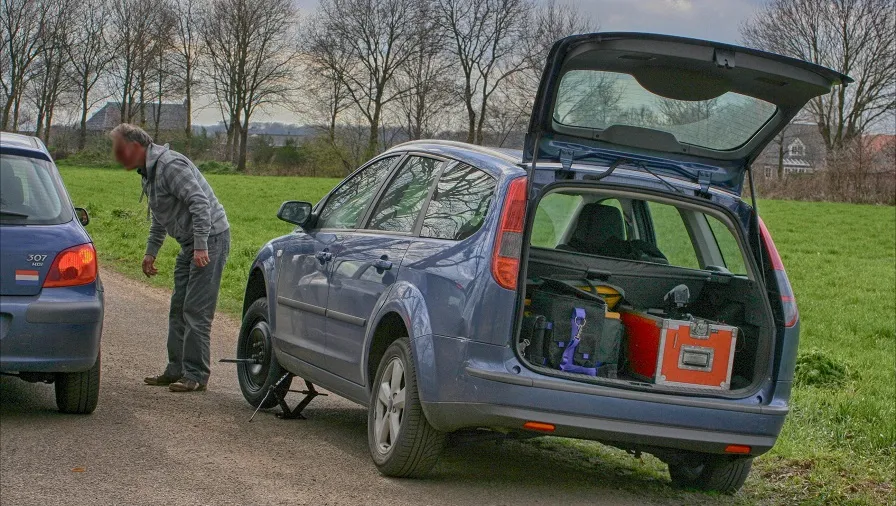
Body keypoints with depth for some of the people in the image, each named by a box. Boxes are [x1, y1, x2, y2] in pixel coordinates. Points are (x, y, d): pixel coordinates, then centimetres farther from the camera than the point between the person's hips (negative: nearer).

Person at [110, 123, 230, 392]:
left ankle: (196, 375, -8)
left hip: (210, 238, -11)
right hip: (191, 243, 11)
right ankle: (177, 370, 20)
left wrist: (201, 246, -30)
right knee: (179, 308, 13)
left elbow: (200, 203, -26)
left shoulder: (170, 165, -19)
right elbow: (159, 218, 26)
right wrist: (151, 252, 25)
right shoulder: (148, 171, 14)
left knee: (196, 310, -11)